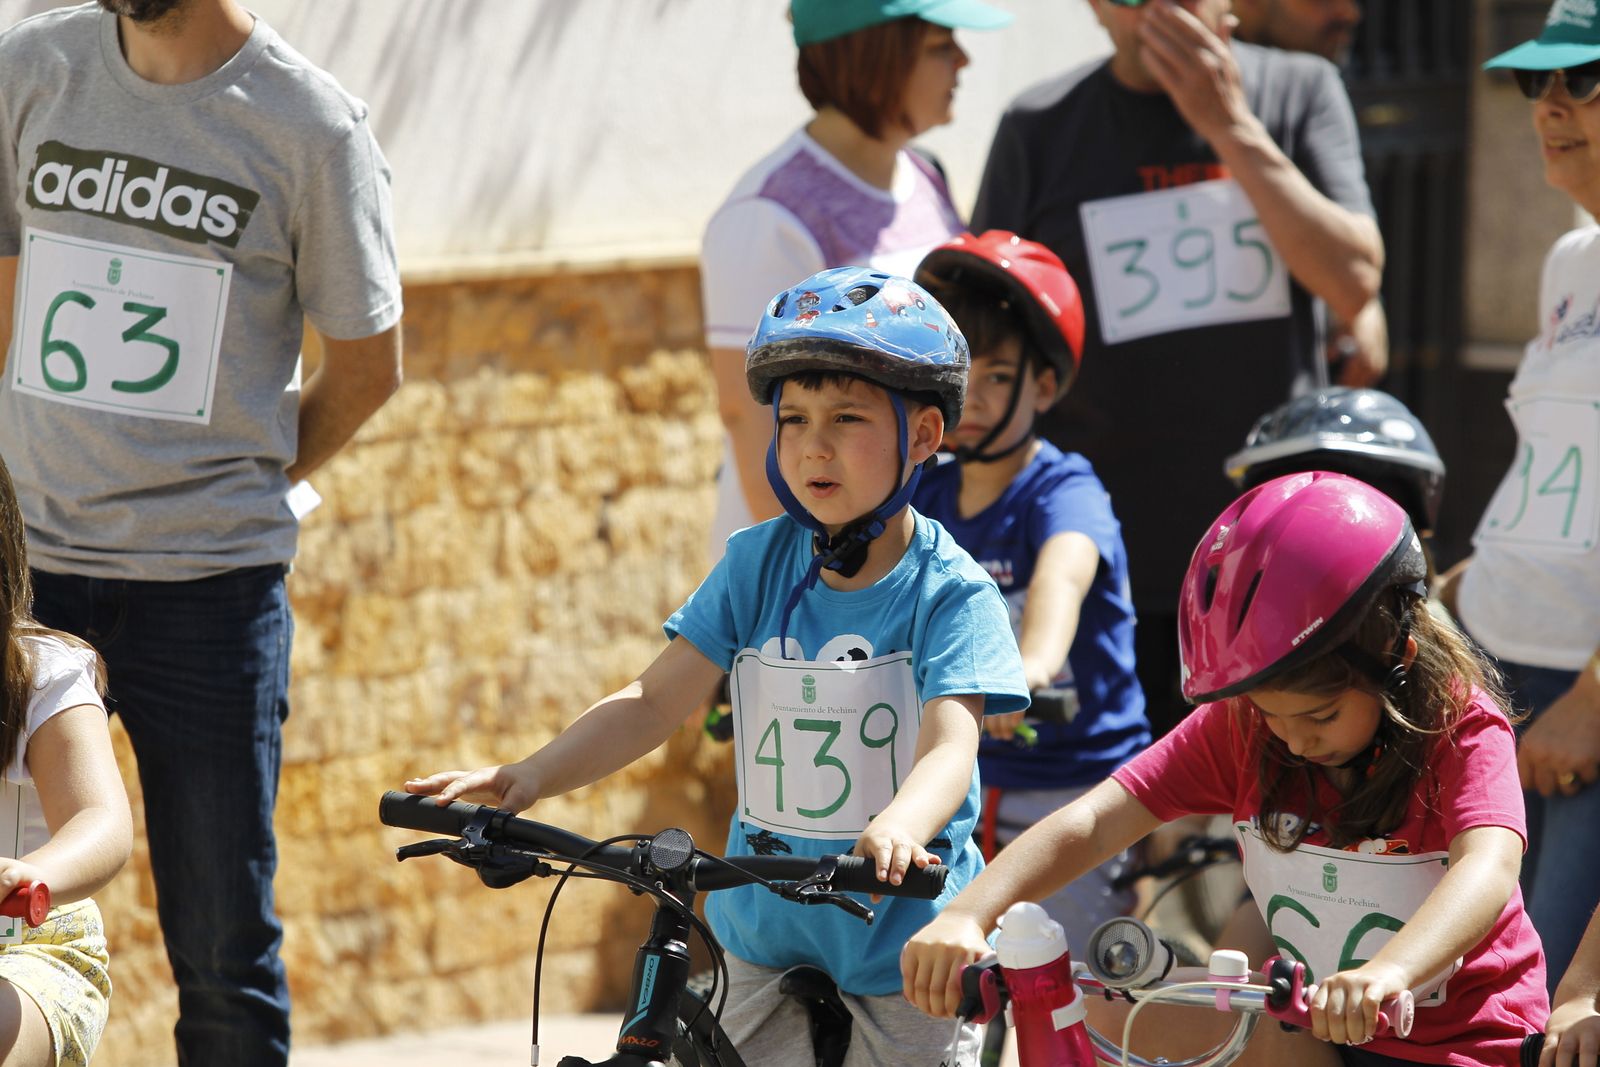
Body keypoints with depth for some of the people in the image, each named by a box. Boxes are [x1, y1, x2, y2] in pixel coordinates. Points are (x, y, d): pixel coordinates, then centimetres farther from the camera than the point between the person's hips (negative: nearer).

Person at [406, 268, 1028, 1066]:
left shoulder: (950, 591, -11)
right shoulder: (759, 563, 0)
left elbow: (950, 745, -24)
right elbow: (654, 700, -3)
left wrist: (898, 827, -47)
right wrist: (531, 777, -18)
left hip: (905, 946, -3)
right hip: (767, 938, 3)